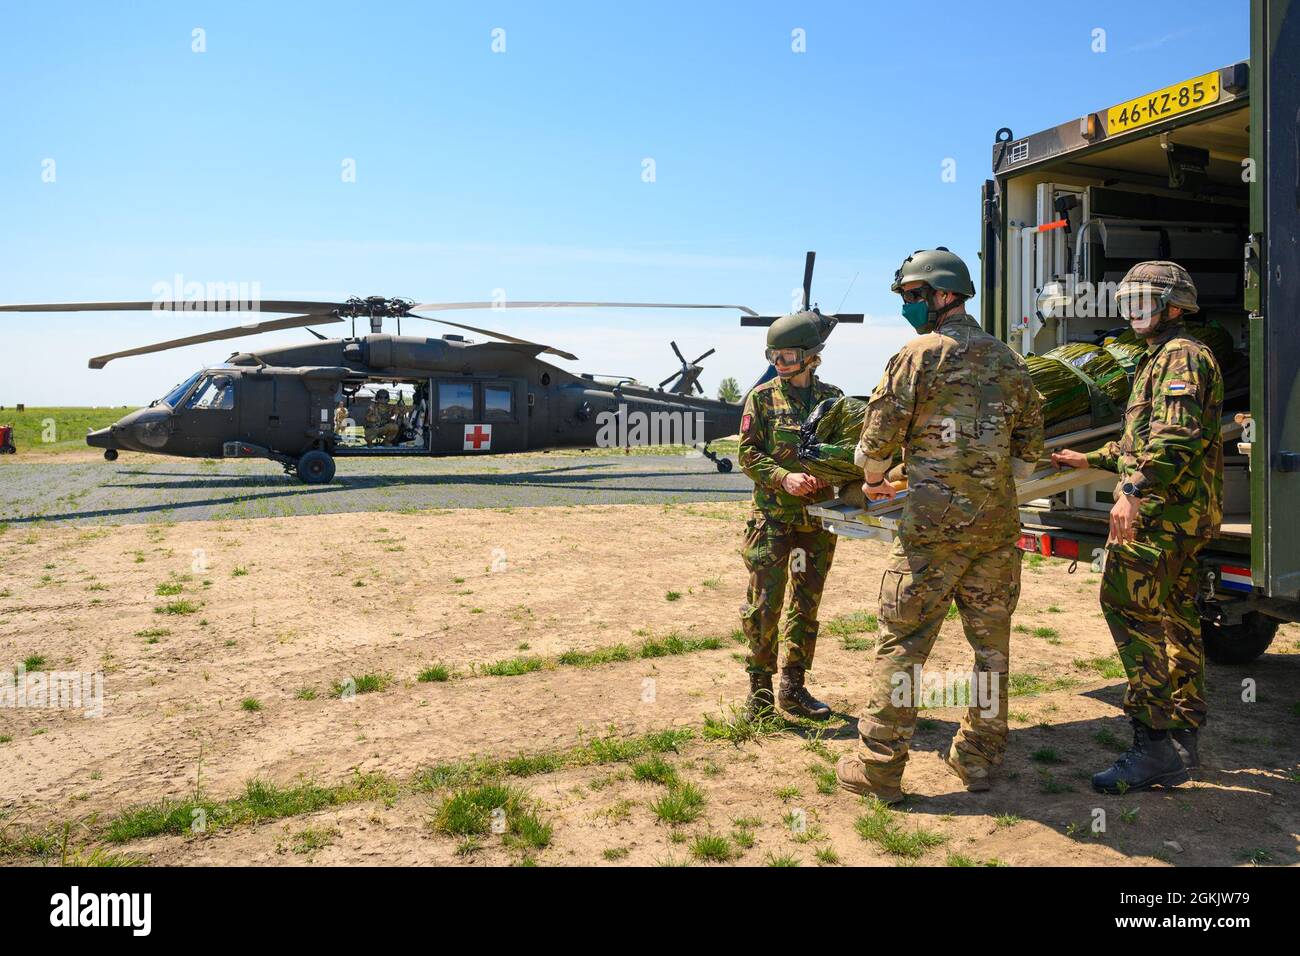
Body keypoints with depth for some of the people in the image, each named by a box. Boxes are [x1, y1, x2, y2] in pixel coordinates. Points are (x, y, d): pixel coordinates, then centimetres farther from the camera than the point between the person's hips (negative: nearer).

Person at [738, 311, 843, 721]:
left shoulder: (832, 397, 7)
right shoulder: (762, 397, 0)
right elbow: (748, 454, -4)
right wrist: (784, 478, -20)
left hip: (818, 517, 3)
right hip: (773, 516, -3)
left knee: (806, 605, 10)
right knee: (764, 604, -4)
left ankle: (793, 687, 22)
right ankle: (759, 687, 11)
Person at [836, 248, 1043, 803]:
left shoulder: (921, 354, -6)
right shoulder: (1010, 361, 14)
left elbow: (878, 437, -6)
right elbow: (1029, 449, 17)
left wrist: (874, 480, 12)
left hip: (934, 526, -6)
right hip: (999, 526, 6)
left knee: (902, 642, -1)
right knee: (991, 643, 13)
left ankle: (877, 768, 4)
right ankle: (977, 758, 24)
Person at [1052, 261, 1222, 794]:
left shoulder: (1180, 356, -9)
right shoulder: (1160, 359, 24)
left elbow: (1175, 436, -24)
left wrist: (1133, 490, -32)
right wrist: (1090, 460, 31)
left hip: (1161, 510, -11)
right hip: (1181, 512, 11)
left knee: (1127, 605, -17)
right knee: (1175, 620, 14)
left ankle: (1154, 743, -15)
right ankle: (1183, 742, 25)